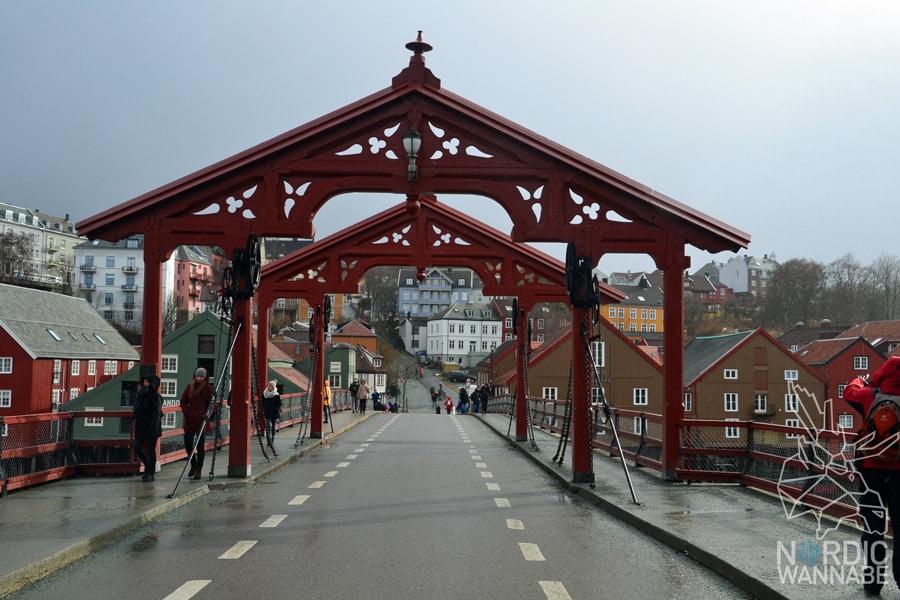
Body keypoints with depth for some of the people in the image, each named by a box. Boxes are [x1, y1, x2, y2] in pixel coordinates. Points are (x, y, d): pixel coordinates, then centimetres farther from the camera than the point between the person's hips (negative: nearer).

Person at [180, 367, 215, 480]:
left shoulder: (208, 388, -1)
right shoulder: (190, 387, 7)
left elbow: (212, 404, -3)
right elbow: (183, 402, 10)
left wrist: (207, 415, -16)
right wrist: (187, 413, -4)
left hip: (201, 420, -3)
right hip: (189, 420, 3)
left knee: (200, 446, 0)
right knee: (188, 444, 4)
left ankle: (198, 470, 7)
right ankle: (193, 465, 27)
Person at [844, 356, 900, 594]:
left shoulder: (870, 396, -5)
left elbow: (850, 392, 15)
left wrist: (860, 381, 36)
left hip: (872, 469, 0)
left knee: (873, 527, 8)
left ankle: (874, 579, 10)